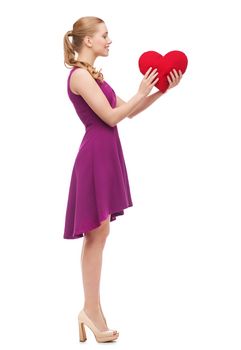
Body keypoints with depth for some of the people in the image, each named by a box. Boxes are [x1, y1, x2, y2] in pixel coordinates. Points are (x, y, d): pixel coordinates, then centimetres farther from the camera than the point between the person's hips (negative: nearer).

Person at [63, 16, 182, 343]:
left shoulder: (94, 75, 17)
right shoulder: (80, 74, -12)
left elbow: (127, 111, 16)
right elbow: (111, 117, -16)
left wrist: (162, 90, 11)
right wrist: (141, 92, -6)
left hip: (105, 155, 9)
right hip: (96, 155, -9)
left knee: (96, 233, 11)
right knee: (97, 233, -3)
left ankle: (91, 310, 18)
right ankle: (91, 310, 8)